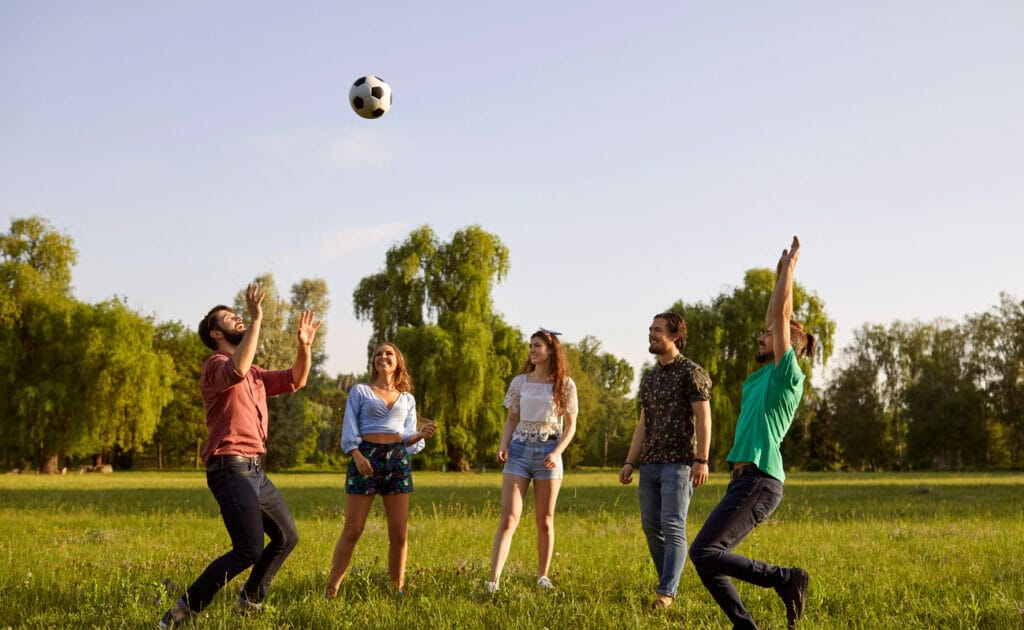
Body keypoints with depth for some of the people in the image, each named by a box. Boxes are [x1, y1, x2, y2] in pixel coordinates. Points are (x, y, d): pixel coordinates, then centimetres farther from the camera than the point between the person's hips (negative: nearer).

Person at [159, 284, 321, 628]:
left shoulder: (254, 374, 21)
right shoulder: (216, 366, -9)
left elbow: (295, 381, 24)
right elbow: (237, 370, -33)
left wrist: (305, 346, 9)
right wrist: (257, 319, -33)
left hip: (255, 471, 10)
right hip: (232, 470, -10)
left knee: (287, 537, 21)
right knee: (249, 550, -21)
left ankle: (250, 602, 33)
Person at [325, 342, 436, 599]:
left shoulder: (407, 399, 19)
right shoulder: (360, 392, 11)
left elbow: (409, 439, 13)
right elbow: (349, 429, 2)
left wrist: (421, 434, -9)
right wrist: (356, 455, -15)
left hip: (398, 459, 3)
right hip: (365, 457, -3)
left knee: (399, 533, -1)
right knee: (352, 530, -6)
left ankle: (398, 589, 10)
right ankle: (331, 590, -1)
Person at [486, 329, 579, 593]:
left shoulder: (564, 385, 2)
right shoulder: (519, 382, 9)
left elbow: (570, 425, 3)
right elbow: (511, 420, 14)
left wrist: (557, 452, -12)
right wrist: (503, 445, -4)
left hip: (548, 451, -1)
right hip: (519, 450, 1)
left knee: (545, 520, 5)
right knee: (508, 518, -8)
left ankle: (543, 576, 19)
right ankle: (494, 579, -15)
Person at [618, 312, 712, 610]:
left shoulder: (691, 372, -5)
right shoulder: (650, 378, 18)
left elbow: (703, 418, -12)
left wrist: (702, 460, -20)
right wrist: (630, 462, 12)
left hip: (679, 463, -8)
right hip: (650, 463, 8)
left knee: (672, 527, -12)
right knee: (652, 527, 7)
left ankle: (665, 593, -15)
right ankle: (670, 587, 17)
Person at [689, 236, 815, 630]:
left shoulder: (788, 374, -6)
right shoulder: (765, 375, 16)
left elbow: (781, 316, -10)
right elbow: (775, 319, 24)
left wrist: (789, 267, -3)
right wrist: (782, 273, 26)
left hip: (759, 482, -9)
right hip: (746, 480, 9)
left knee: (705, 553, -17)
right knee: (708, 560, 4)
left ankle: (786, 580, -8)